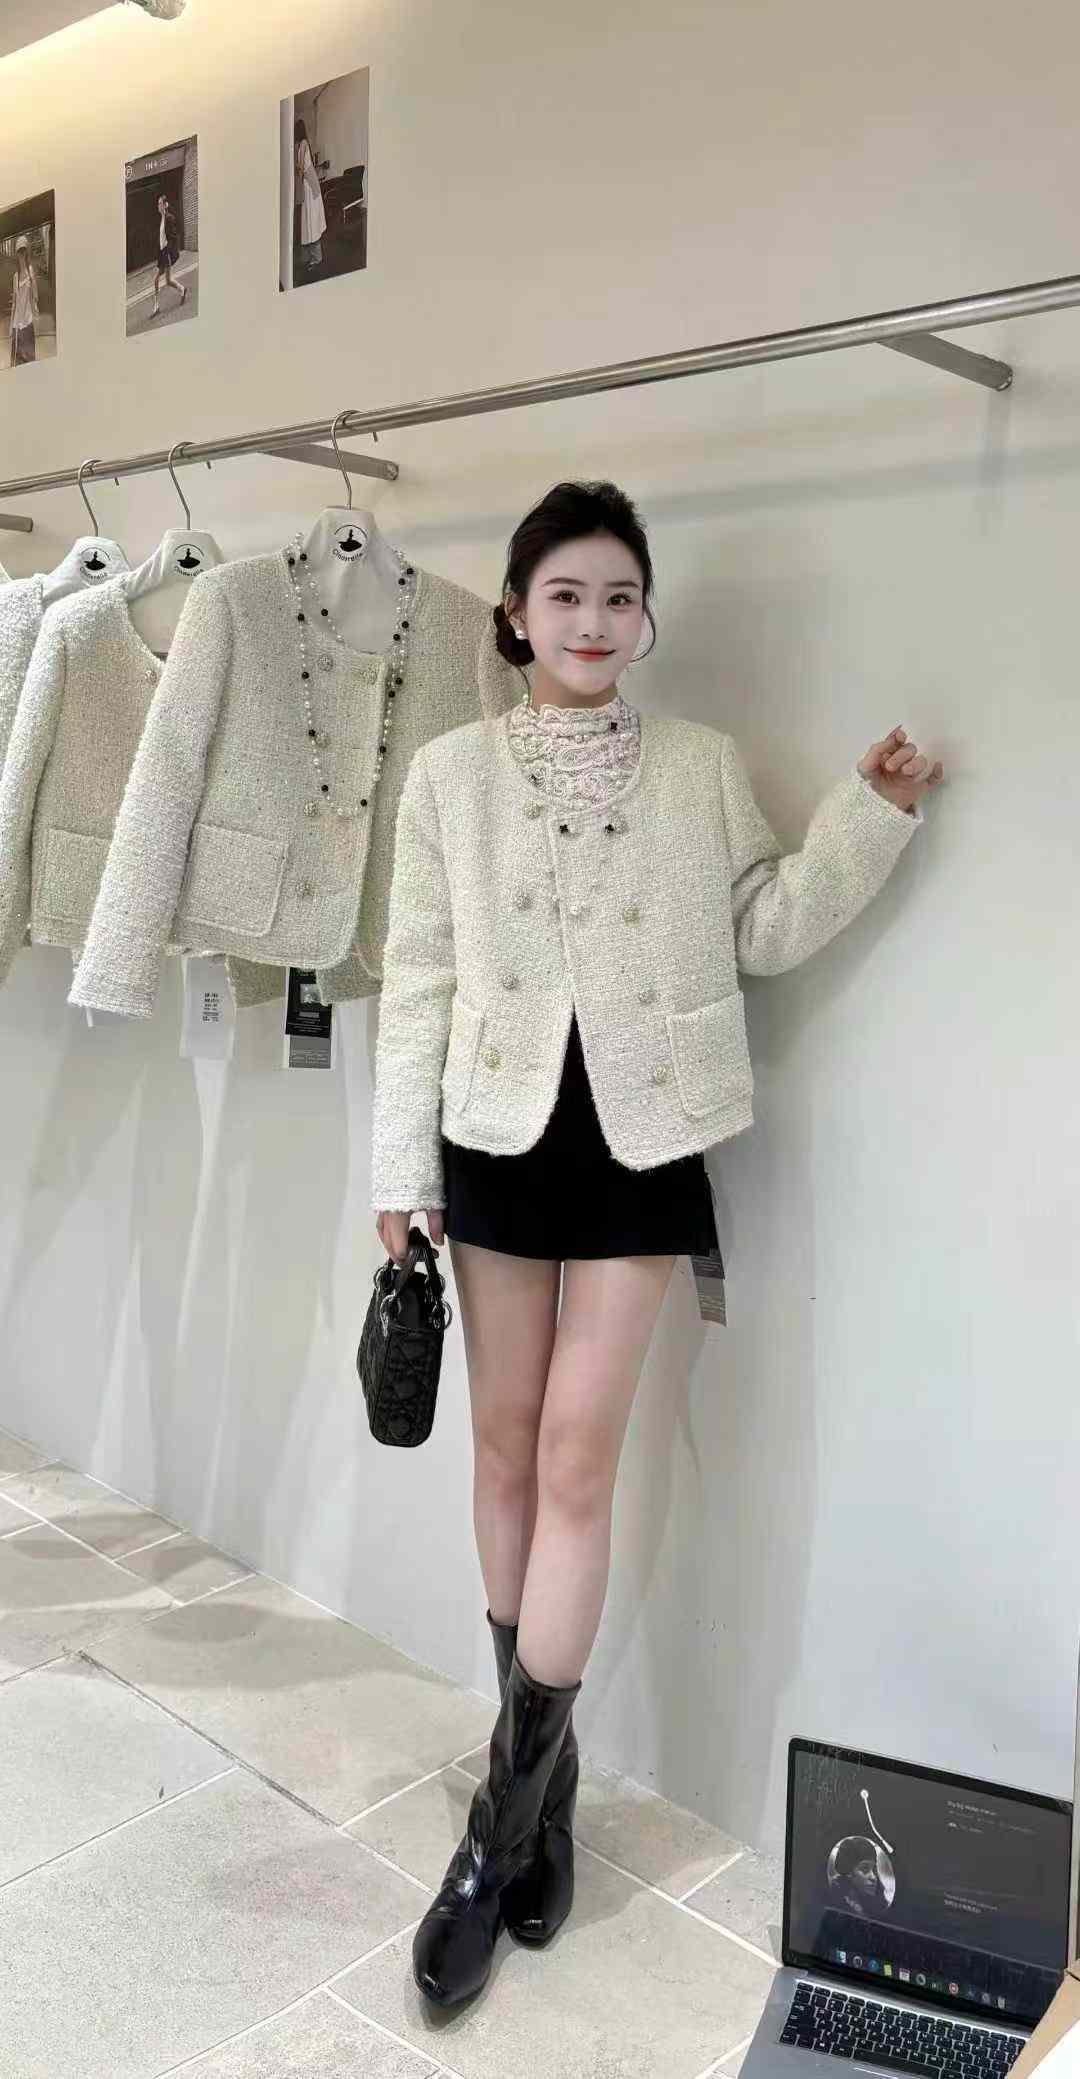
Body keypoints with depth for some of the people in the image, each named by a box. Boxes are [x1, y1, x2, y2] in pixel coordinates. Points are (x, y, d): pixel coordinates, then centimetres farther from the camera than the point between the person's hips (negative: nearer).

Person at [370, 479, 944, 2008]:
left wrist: (872, 817, -5)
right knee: (508, 1439, 8)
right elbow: (419, 978, 2)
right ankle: (542, 1778, 26)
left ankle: (509, 1812, 9)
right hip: (500, 1130, 1)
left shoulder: (705, 766, 4)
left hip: (638, 1136, -1)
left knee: (578, 1452, -3)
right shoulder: (452, 771, 2)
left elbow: (766, 934, 5)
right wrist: (401, 1169, -1)